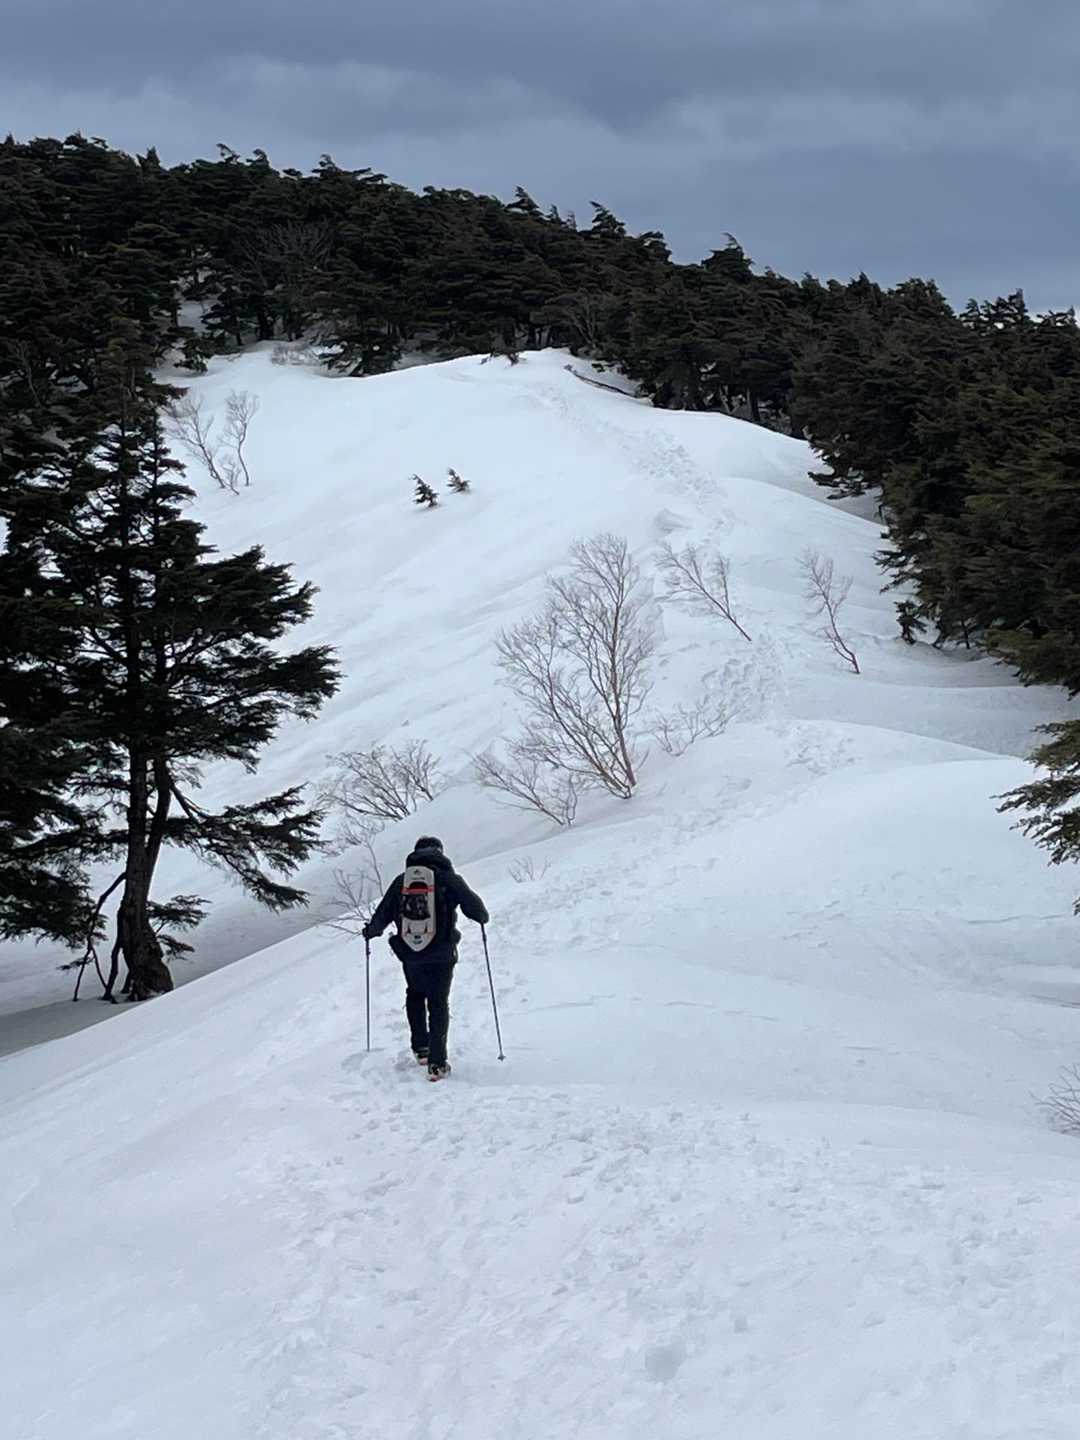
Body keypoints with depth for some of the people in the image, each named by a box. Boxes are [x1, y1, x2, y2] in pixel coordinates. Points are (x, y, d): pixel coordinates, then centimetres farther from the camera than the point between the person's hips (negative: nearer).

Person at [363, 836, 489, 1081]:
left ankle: (421, 1048, 21)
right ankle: (436, 1063, -4)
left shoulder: (401, 880, 2)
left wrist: (370, 931, 25)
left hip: (410, 955, 2)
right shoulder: (448, 878, -6)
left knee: (415, 996, 27)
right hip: (441, 954, -2)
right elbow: (472, 904, -3)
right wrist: (482, 918, 20)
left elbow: (383, 914, 5)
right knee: (438, 1004, 5)